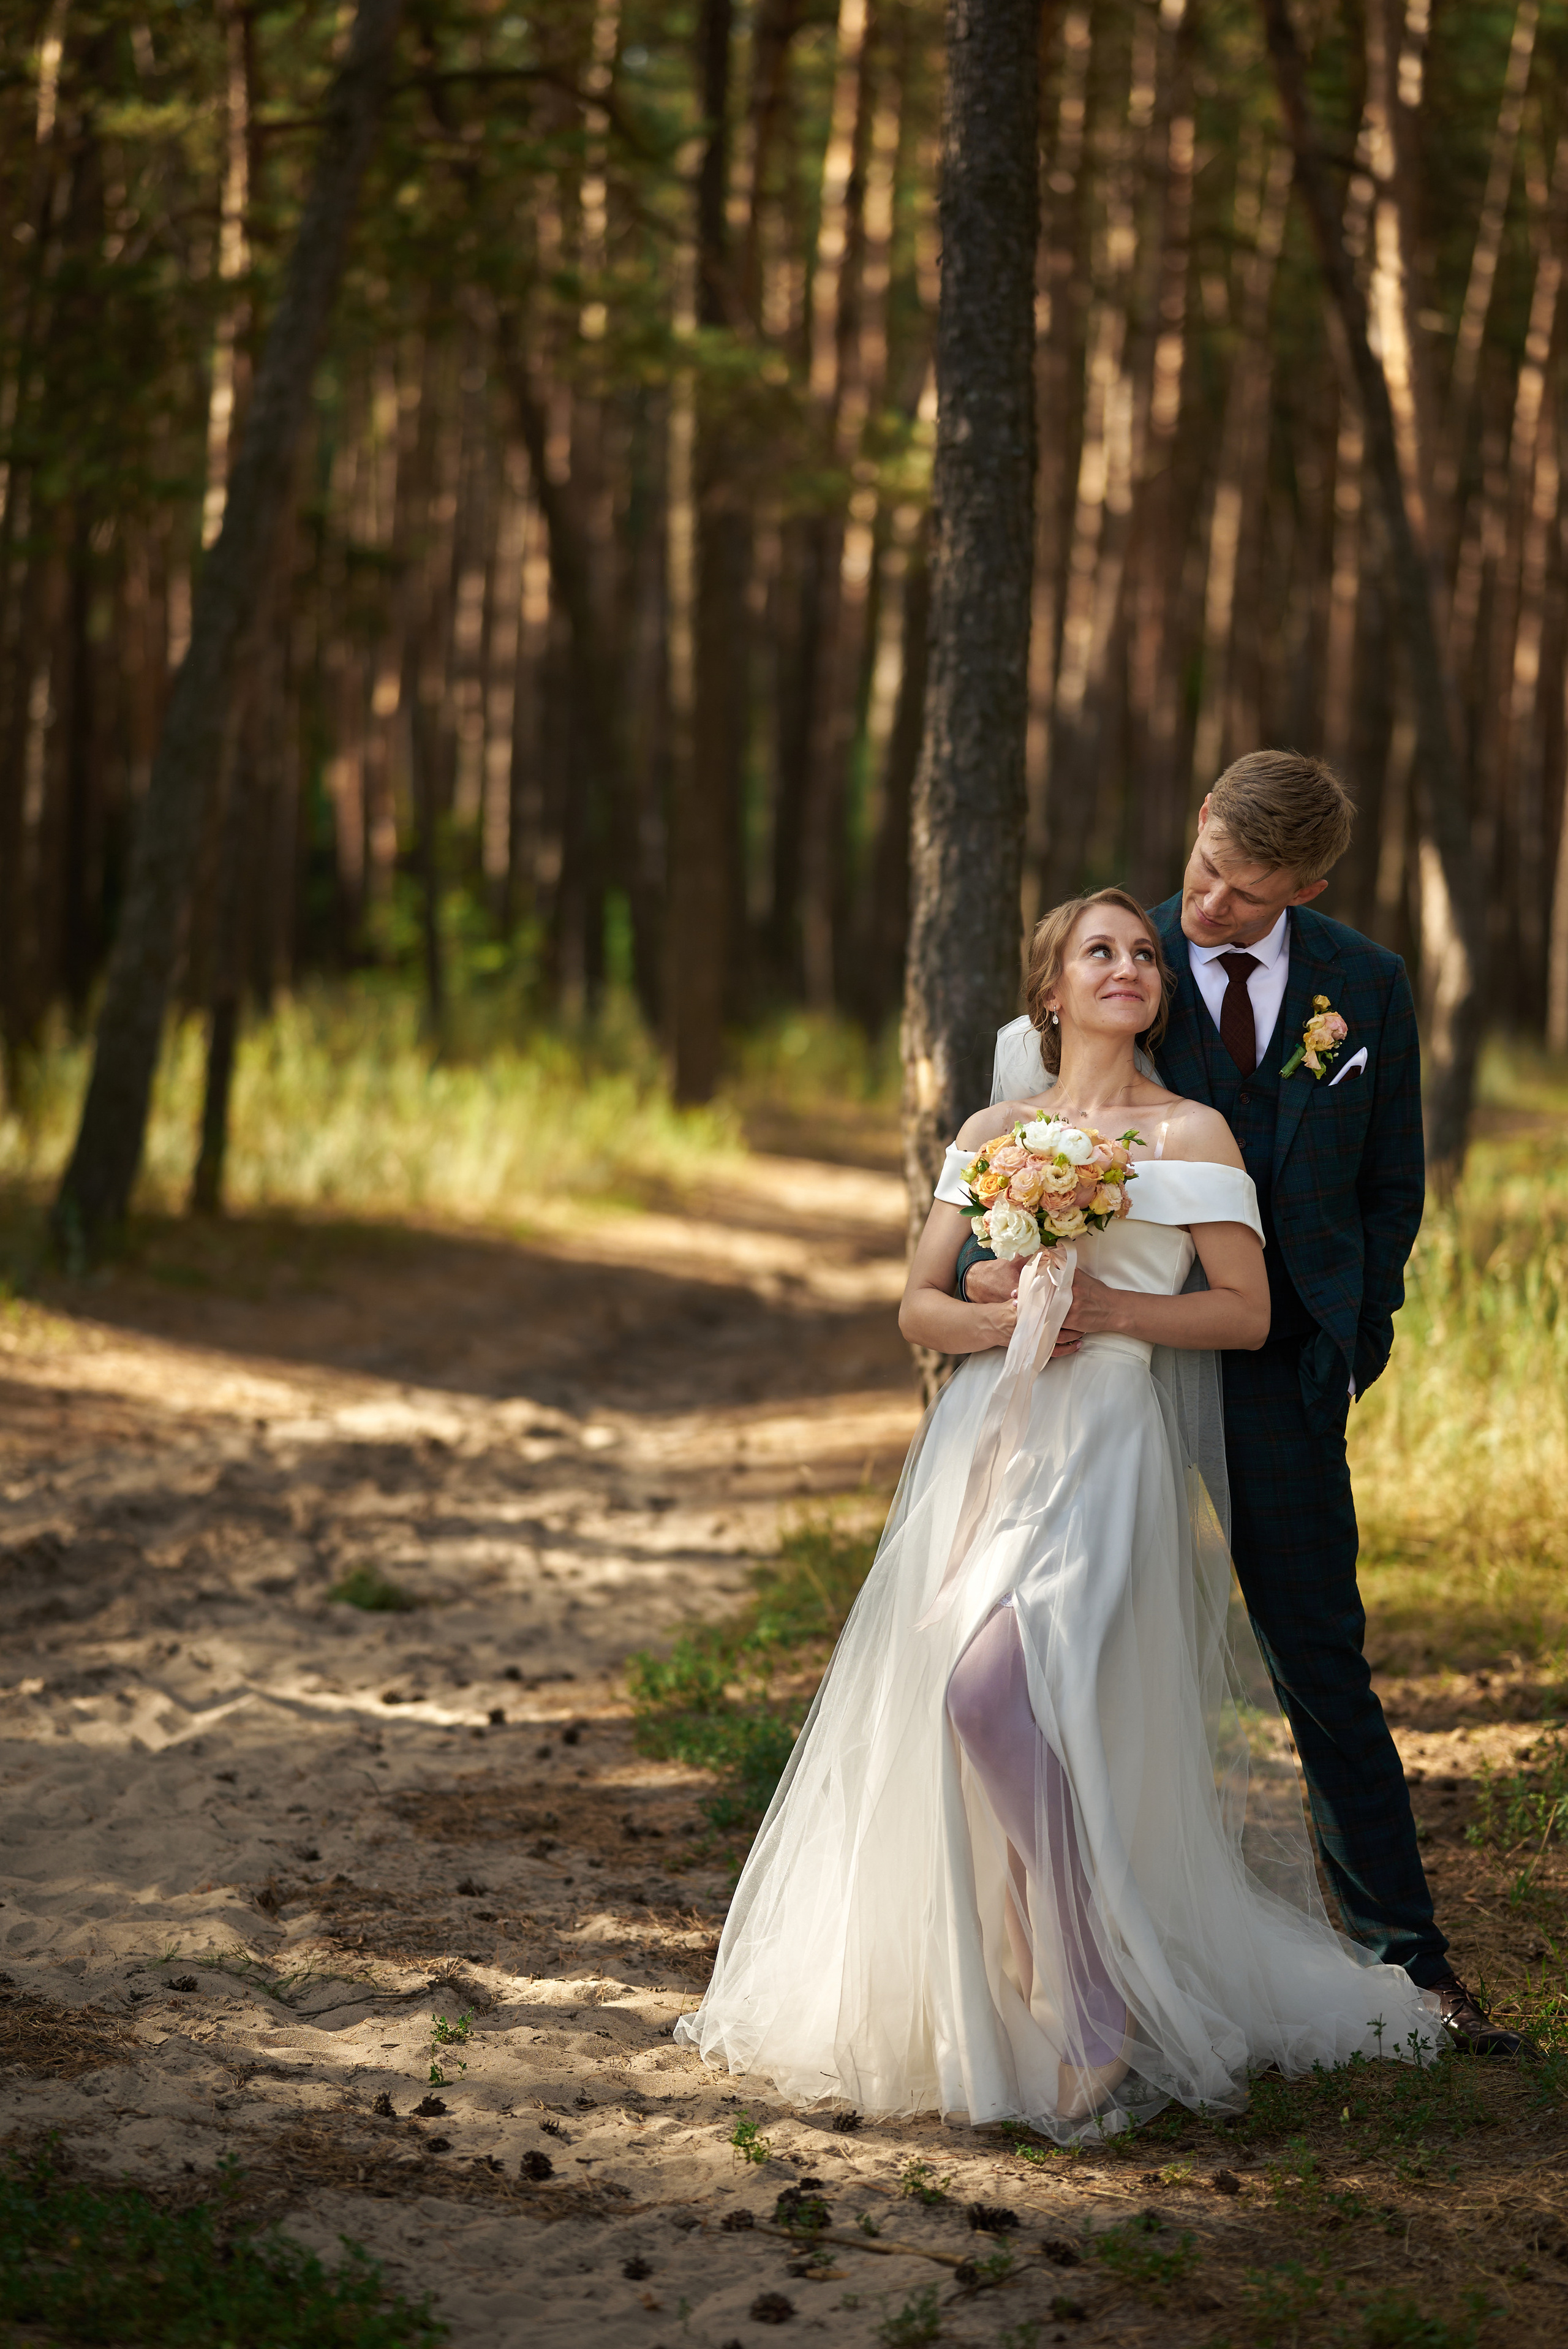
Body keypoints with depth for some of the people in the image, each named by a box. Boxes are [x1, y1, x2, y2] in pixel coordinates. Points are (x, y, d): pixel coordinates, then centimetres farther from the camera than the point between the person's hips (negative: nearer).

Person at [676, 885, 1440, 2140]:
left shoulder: (1193, 1131, 5)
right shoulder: (993, 1133, 16)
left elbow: (1248, 1311, 1)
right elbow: (921, 1303, 15)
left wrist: (1112, 1307, -12)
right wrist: (1005, 1322, -6)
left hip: (1111, 1449, -5)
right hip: (989, 1444, 5)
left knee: (998, 1693, -24)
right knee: (947, 1709, -2)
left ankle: (1102, 2022, -15)